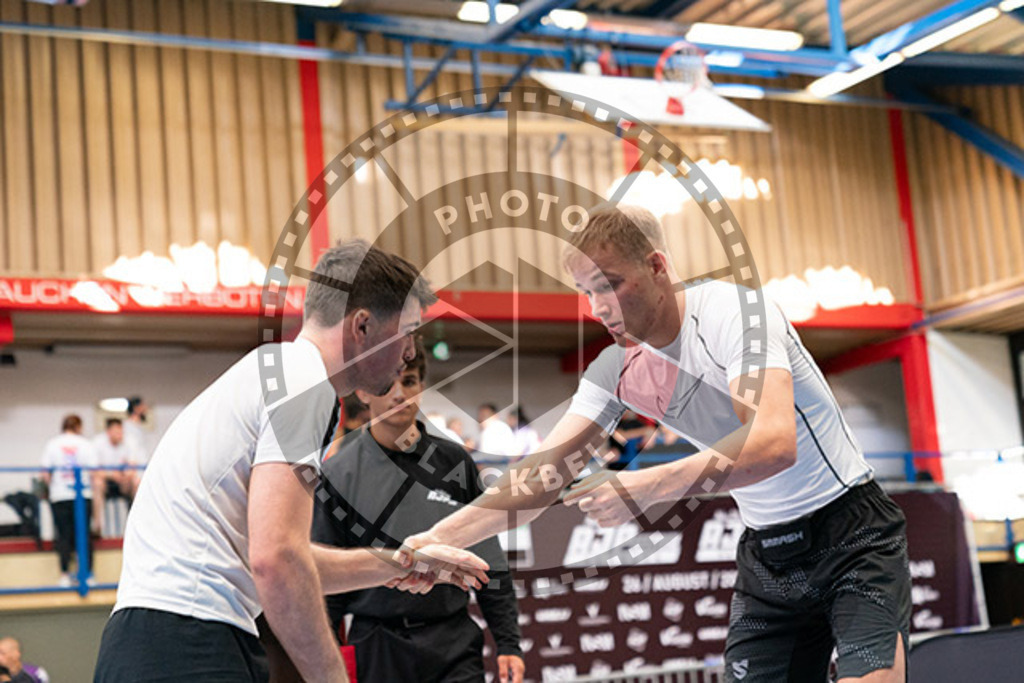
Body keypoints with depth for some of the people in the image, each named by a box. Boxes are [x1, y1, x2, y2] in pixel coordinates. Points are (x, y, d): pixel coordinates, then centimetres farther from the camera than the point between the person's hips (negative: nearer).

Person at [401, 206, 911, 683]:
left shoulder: (730, 310, -21)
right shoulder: (618, 368, -1)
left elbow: (775, 443, -36)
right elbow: (542, 474, -3)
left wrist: (645, 486, -45)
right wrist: (442, 537, -17)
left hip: (852, 536, -6)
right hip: (764, 556, 6)